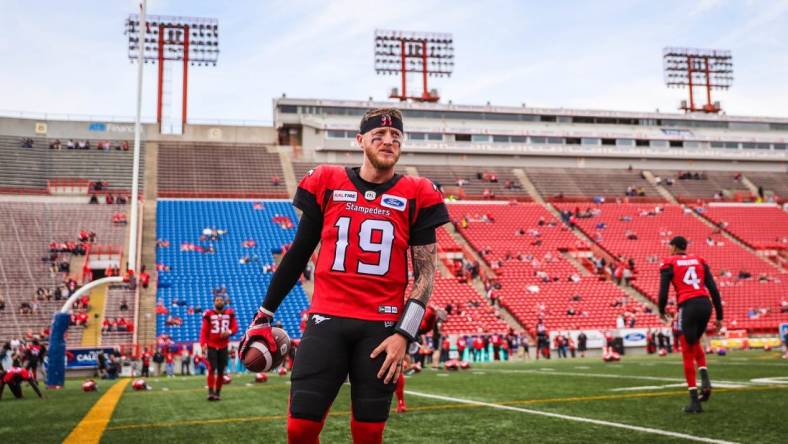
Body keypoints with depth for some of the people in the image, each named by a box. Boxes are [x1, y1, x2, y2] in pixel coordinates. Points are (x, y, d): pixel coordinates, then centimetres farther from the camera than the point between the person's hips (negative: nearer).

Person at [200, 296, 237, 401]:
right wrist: (203, 343, -17)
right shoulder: (209, 314, -3)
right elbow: (204, 330, -5)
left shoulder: (229, 313, 5)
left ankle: (218, 392, 15)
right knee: (212, 368, -15)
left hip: (223, 346, 3)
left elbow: (235, 327, 7)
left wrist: (229, 332, -15)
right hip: (211, 346, -3)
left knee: (221, 371, 5)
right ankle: (210, 392, -13)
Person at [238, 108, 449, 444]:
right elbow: (298, 254, 12)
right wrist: (264, 315, 14)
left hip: (381, 327, 0)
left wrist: (404, 334, -8)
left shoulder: (415, 196, 2)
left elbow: (425, 273, 2)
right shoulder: (327, 185, 4)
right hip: (328, 320, 1)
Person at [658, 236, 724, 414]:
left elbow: (663, 291, -2)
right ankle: (705, 379, 6)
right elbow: (713, 290, 12)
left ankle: (694, 401, 5)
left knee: (688, 355, 5)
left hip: (688, 306, -4)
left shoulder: (669, 264, 5)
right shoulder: (699, 261, 16)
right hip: (705, 304, 4)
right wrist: (719, 316, 16)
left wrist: (662, 312, 16)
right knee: (695, 342, 29)